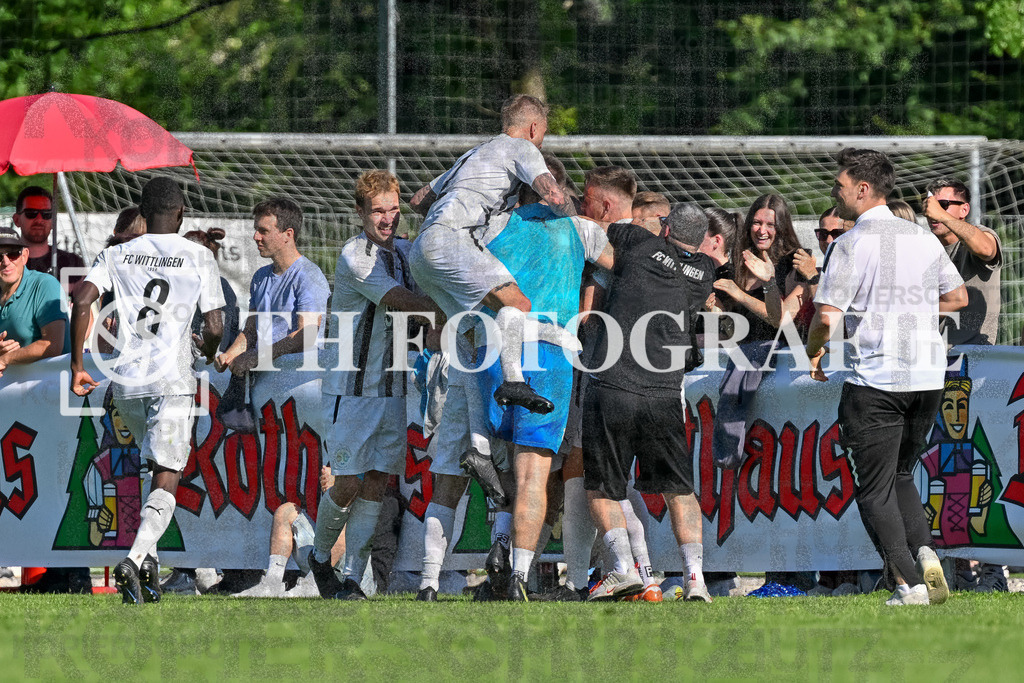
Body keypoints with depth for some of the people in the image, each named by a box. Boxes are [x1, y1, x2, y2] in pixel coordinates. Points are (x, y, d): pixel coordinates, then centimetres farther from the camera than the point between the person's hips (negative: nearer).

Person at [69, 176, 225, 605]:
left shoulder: (116, 256, 8)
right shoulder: (199, 259, 1)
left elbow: (82, 300, -8)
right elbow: (214, 329, -2)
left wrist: (77, 365, -1)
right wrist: (209, 351, 23)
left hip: (126, 381, 4)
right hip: (172, 380, -4)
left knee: (158, 469, 24)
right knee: (166, 480, -5)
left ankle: (147, 557, 15)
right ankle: (135, 559, -26)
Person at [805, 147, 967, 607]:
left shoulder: (851, 245, -9)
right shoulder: (923, 238, 10)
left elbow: (827, 316, -14)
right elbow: (958, 297, 21)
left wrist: (813, 353, 6)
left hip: (876, 379, -6)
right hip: (929, 376, 6)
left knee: (874, 489, 3)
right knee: (899, 474, 22)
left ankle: (909, 583, -10)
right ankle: (924, 553, -2)